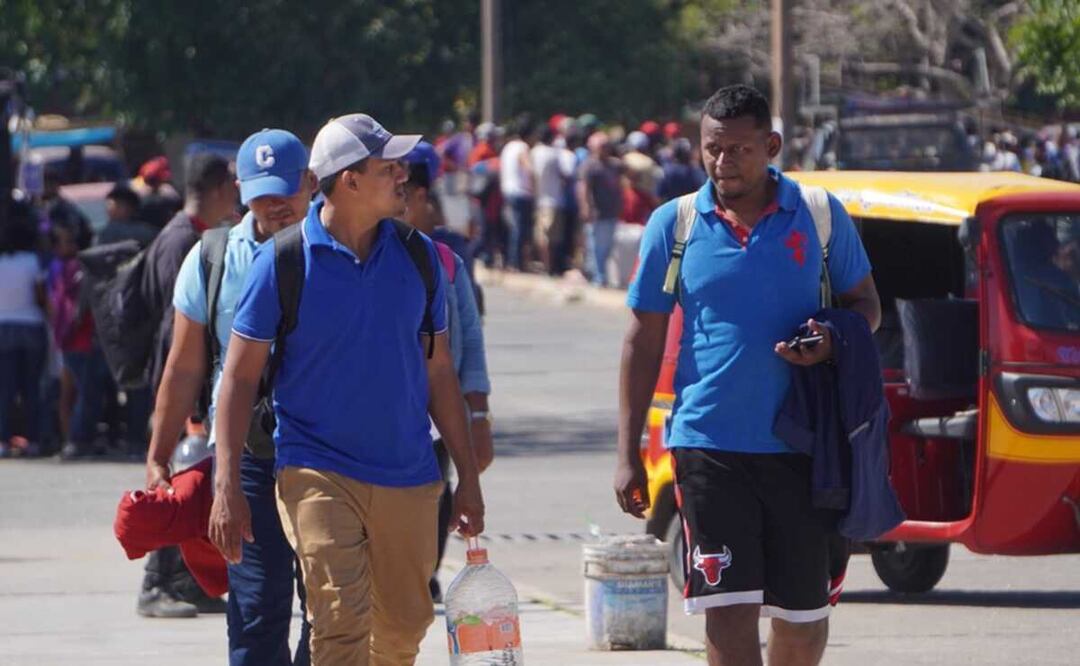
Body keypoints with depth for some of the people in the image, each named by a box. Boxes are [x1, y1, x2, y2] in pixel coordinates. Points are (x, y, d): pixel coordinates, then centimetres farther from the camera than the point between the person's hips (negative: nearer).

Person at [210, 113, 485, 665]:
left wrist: (468, 477, 12)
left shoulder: (419, 257, 6)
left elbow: (438, 372, 13)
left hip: (408, 479, 4)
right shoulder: (282, 261, -6)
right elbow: (239, 376, -3)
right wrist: (226, 488, -9)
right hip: (317, 471, -4)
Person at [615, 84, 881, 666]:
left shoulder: (820, 216, 3)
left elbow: (865, 303, 13)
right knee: (728, 606, -10)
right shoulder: (673, 224, 3)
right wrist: (628, 454, 3)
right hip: (709, 442, -1)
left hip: (800, 444, 1)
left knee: (804, 609, 8)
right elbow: (643, 340, 7)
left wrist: (832, 341, -12)